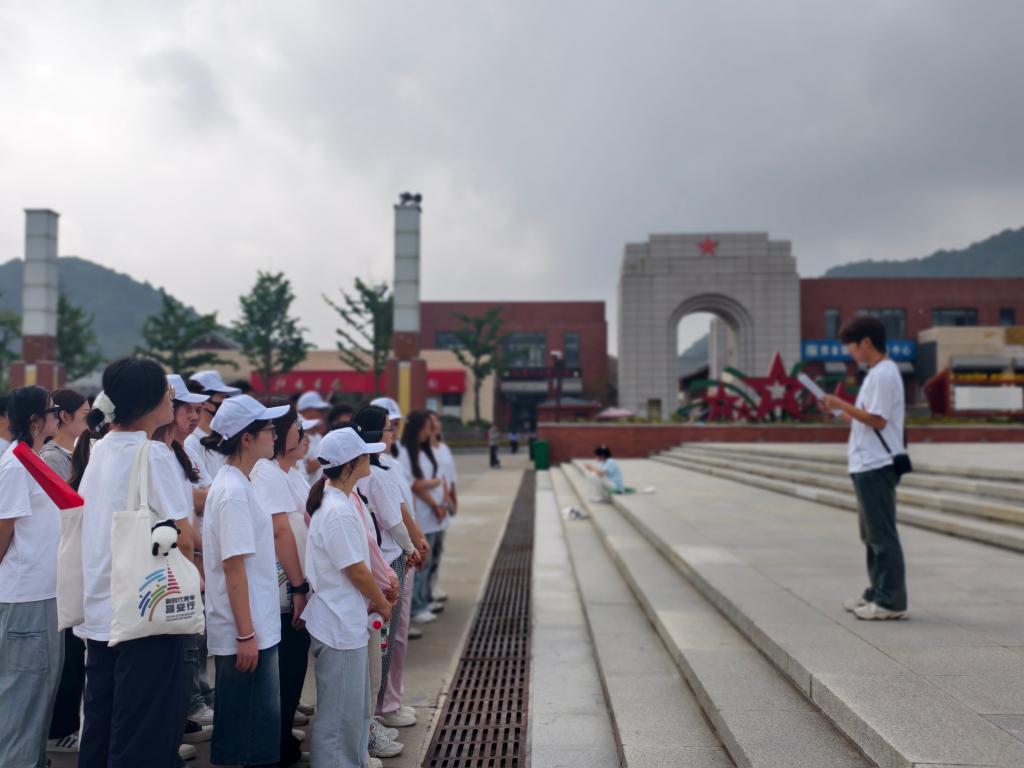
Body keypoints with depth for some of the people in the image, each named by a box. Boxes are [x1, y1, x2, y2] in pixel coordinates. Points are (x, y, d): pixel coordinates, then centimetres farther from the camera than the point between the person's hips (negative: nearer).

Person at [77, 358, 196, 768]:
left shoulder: (99, 450, 8)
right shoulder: (153, 455, -16)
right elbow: (182, 538, -18)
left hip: (99, 611, 8)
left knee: (99, 726, 18)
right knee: (145, 735, 3)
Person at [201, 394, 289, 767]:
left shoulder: (235, 483, 10)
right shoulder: (234, 491, -19)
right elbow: (233, 568, -21)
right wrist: (246, 634, -20)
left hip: (256, 627, 9)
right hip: (245, 631, -9)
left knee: (258, 723, 18)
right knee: (246, 732, 2)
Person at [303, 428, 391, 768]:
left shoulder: (337, 501, 8)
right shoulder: (338, 512, -23)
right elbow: (357, 571, -18)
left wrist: (375, 597, 10)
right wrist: (382, 604, -4)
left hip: (348, 624, 10)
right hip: (340, 628, -10)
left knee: (357, 710, 21)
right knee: (340, 715, 4)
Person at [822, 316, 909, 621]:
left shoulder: (883, 374, -15)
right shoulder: (876, 373, 17)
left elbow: (877, 421, -20)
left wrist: (843, 404, -13)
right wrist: (838, 410, 12)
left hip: (876, 467, -10)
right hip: (867, 466, 10)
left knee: (882, 535, -4)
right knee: (872, 535, 16)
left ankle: (891, 602, 2)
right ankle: (877, 593, 25)